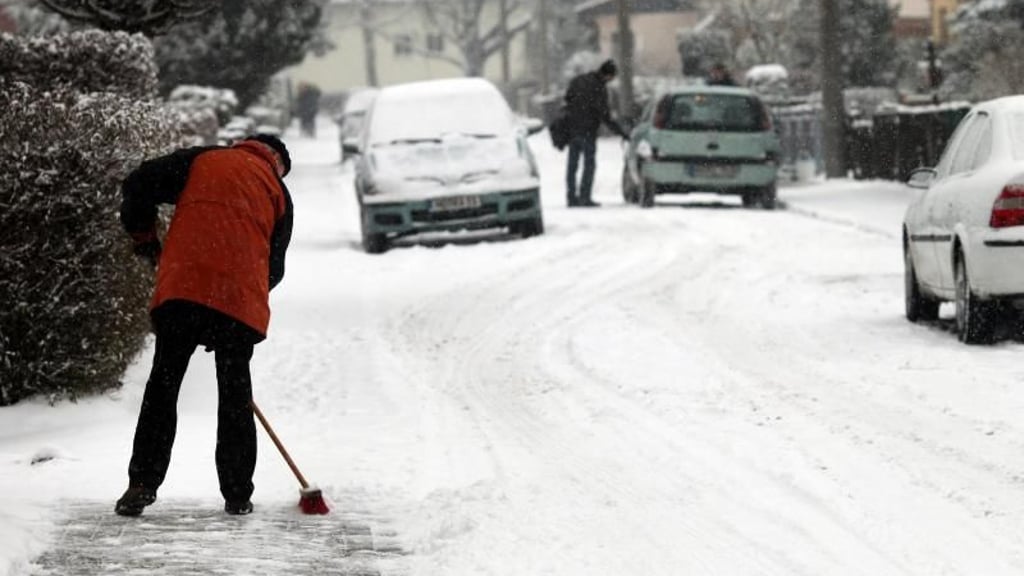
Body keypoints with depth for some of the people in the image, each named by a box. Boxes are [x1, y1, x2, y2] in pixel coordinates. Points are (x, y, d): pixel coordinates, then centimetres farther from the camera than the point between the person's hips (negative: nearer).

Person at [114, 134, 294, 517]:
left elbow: (138, 185, 8)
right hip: (243, 299, 1)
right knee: (235, 392, 12)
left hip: (183, 286, -1)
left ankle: (142, 483, -1)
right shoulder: (278, 193, 18)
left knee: (163, 384, 6)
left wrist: (144, 238, 20)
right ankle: (237, 494, 13)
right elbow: (274, 267, 15)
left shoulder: (203, 160, 16)